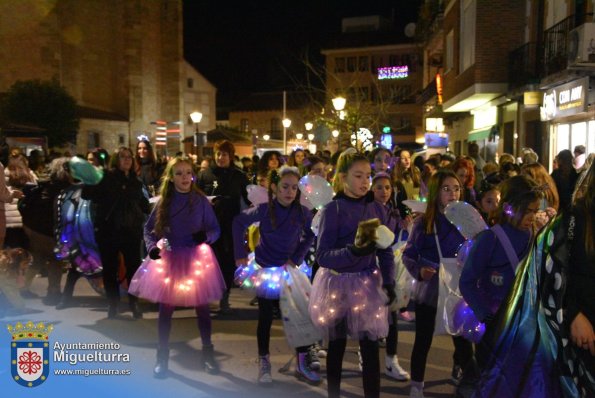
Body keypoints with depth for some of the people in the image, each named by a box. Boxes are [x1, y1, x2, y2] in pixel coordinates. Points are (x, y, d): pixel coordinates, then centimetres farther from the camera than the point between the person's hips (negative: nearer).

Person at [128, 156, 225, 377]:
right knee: (165, 309, 8)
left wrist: (206, 236, -25)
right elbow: (149, 228, 5)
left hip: (196, 259, -1)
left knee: (202, 307, 9)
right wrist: (152, 246, -13)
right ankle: (162, 357, 23)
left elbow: (216, 229, -3)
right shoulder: (163, 202, -2)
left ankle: (207, 353, 27)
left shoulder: (201, 201, -6)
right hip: (169, 259, 1)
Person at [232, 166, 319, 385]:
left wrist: (296, 258, -8)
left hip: (289, 269, 2)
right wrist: (240, 253, -5)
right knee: (266, 317, 7)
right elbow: (239, 222, -4)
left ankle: (303, 362, 18)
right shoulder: (264, 209, -18)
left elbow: (310, 236, 2)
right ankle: (263, 362, 23)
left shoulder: (303, 212, -15)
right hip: (265, 268, -1)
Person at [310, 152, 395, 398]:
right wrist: (353, 252, -31)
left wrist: (389, 282, -6)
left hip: (367, 284, 2)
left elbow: (386, 251, 6)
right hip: (337, 285, -2)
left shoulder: (377, 209, 0)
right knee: (336, 347, 13)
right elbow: (322, 255, -16)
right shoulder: (332, 210, -11)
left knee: (370, 348, 4)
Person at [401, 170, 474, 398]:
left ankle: (462, 375, 37)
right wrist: (418, 271, -16)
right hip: (428, 290, 0)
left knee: (464, 340, 5)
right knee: (423, 340, 9)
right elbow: (408, 255, 1)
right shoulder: (422, 223, -5)